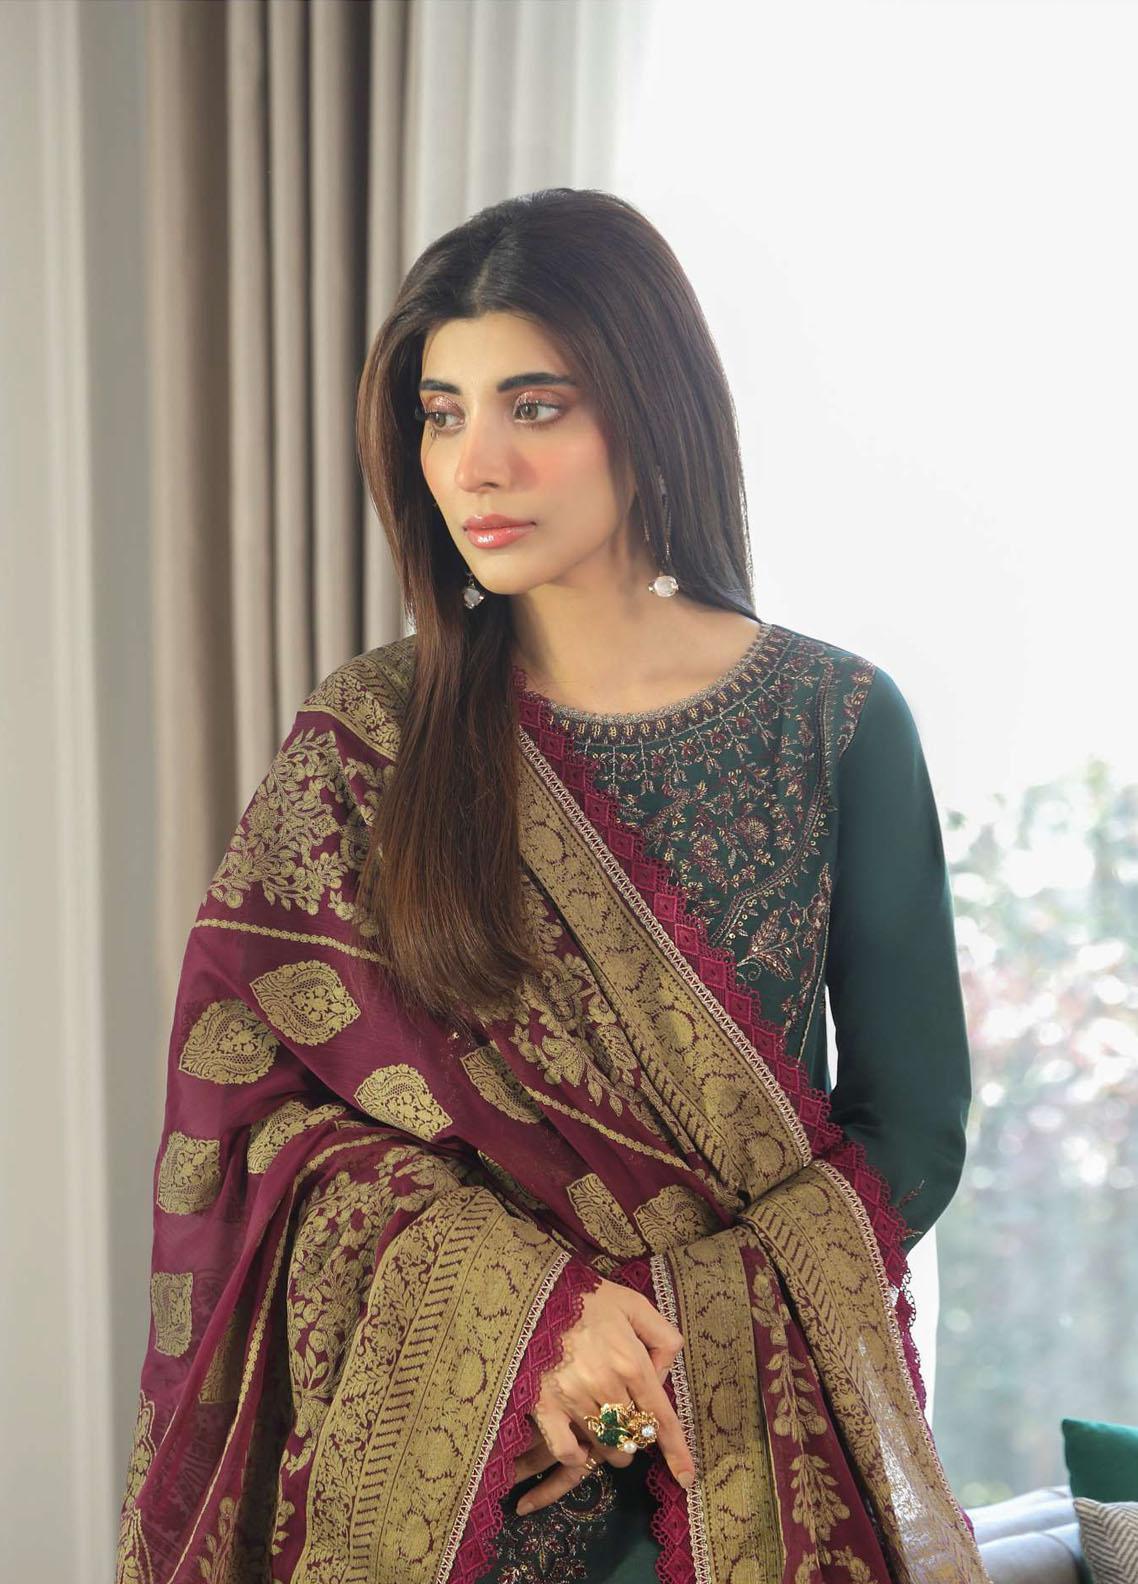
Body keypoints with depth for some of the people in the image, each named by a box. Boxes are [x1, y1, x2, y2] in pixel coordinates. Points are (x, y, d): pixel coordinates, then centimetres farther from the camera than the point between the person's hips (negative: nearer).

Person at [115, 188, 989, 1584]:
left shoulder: (837, 721, -5)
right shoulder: (364, 736, -3)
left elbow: (911, 1125, -3)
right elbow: (250, 1090, -5)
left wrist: (670, 1333, -16)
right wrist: (521, 1303, -19)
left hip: (756, 1431, 0)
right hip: (433, 1447, 1)